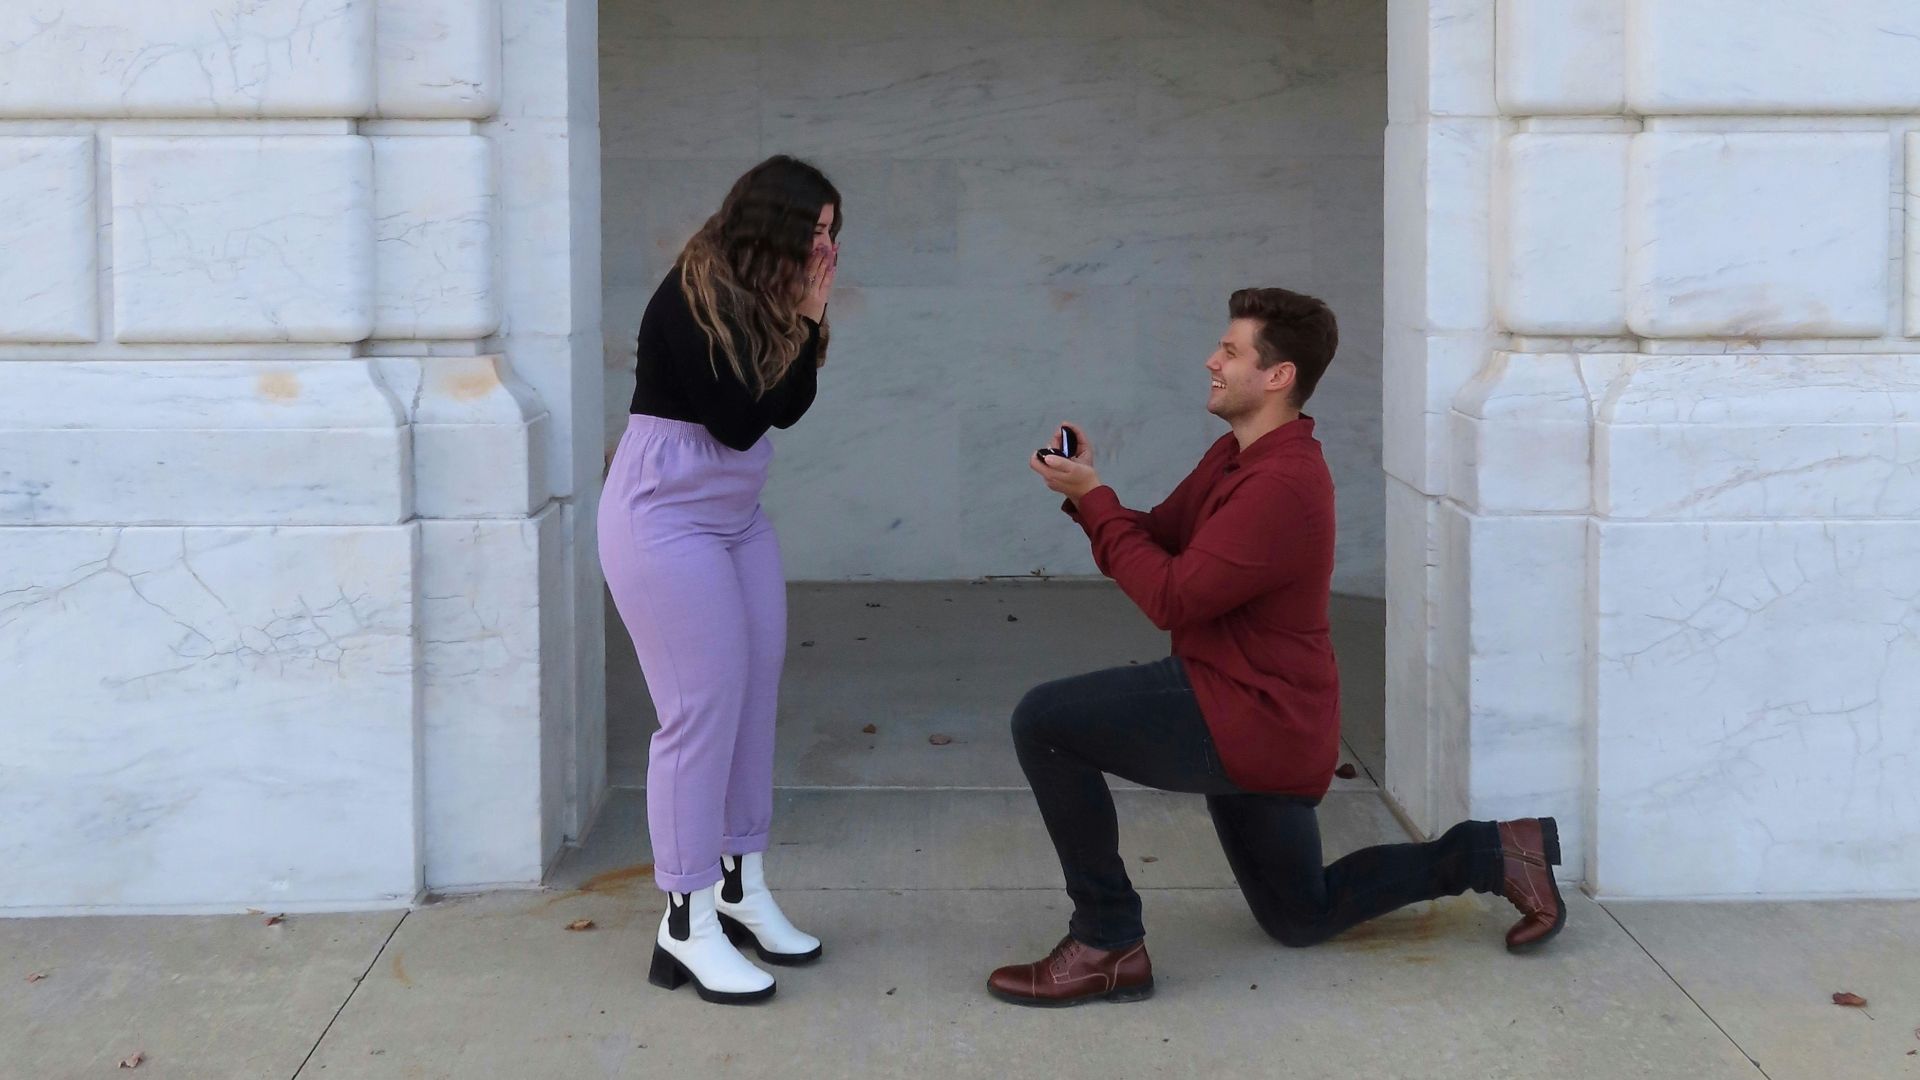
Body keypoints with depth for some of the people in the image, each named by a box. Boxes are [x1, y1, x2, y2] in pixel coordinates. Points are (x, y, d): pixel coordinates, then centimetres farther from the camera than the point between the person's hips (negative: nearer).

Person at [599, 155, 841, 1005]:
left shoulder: (762, 295, 4)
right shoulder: (691, 299, -20)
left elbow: (787, 407, 4)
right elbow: (738, 421, -22)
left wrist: (806, 319, -7)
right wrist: (803, 322, -19)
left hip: (737, 516, 9)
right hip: (666, 519, -9)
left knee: (756, 695, 8)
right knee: (702, 707, -10)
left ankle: (740, 886, 19)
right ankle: (687, 923, -4)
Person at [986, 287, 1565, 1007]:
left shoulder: (1283, 485, -23)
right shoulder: (1237, 457, 10)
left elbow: (1172, 597, -25)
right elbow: (1156, 542, 10)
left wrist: (1093, 498, -18)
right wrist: (1087, 490, -7)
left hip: (1250, 722, -11)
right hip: (1265, 721, 11)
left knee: (1044, 723, -19)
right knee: (1301, 917, 25)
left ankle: (1108, 945, -12)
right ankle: (1493, 853, 26)